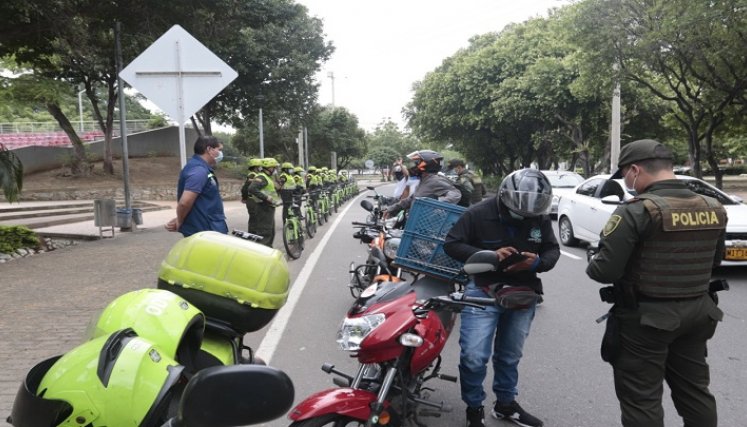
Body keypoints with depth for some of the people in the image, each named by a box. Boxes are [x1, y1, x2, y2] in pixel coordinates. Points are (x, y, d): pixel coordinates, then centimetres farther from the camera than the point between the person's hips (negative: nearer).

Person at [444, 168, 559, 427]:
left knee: (510, 356, 19)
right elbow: (451, 244, -13)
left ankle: (506, 404, 39)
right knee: (474, 356, -8)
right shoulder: (479, 213, -16)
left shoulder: (540, 218, -6)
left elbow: (553, 250, 3)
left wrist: (538, 262, -21)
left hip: (523, 295, 4)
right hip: (483, 292, -3)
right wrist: (489, 256, -26)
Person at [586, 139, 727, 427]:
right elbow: (713, 261, 16)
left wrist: (593, 263, -1)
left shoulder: (637, 211, -20)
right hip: (697, 312, 7)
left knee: (642, 400, 5)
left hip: (645, 318, -7)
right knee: (694, 391, 21)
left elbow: (604, 271, -22)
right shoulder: (712, 208, 2)